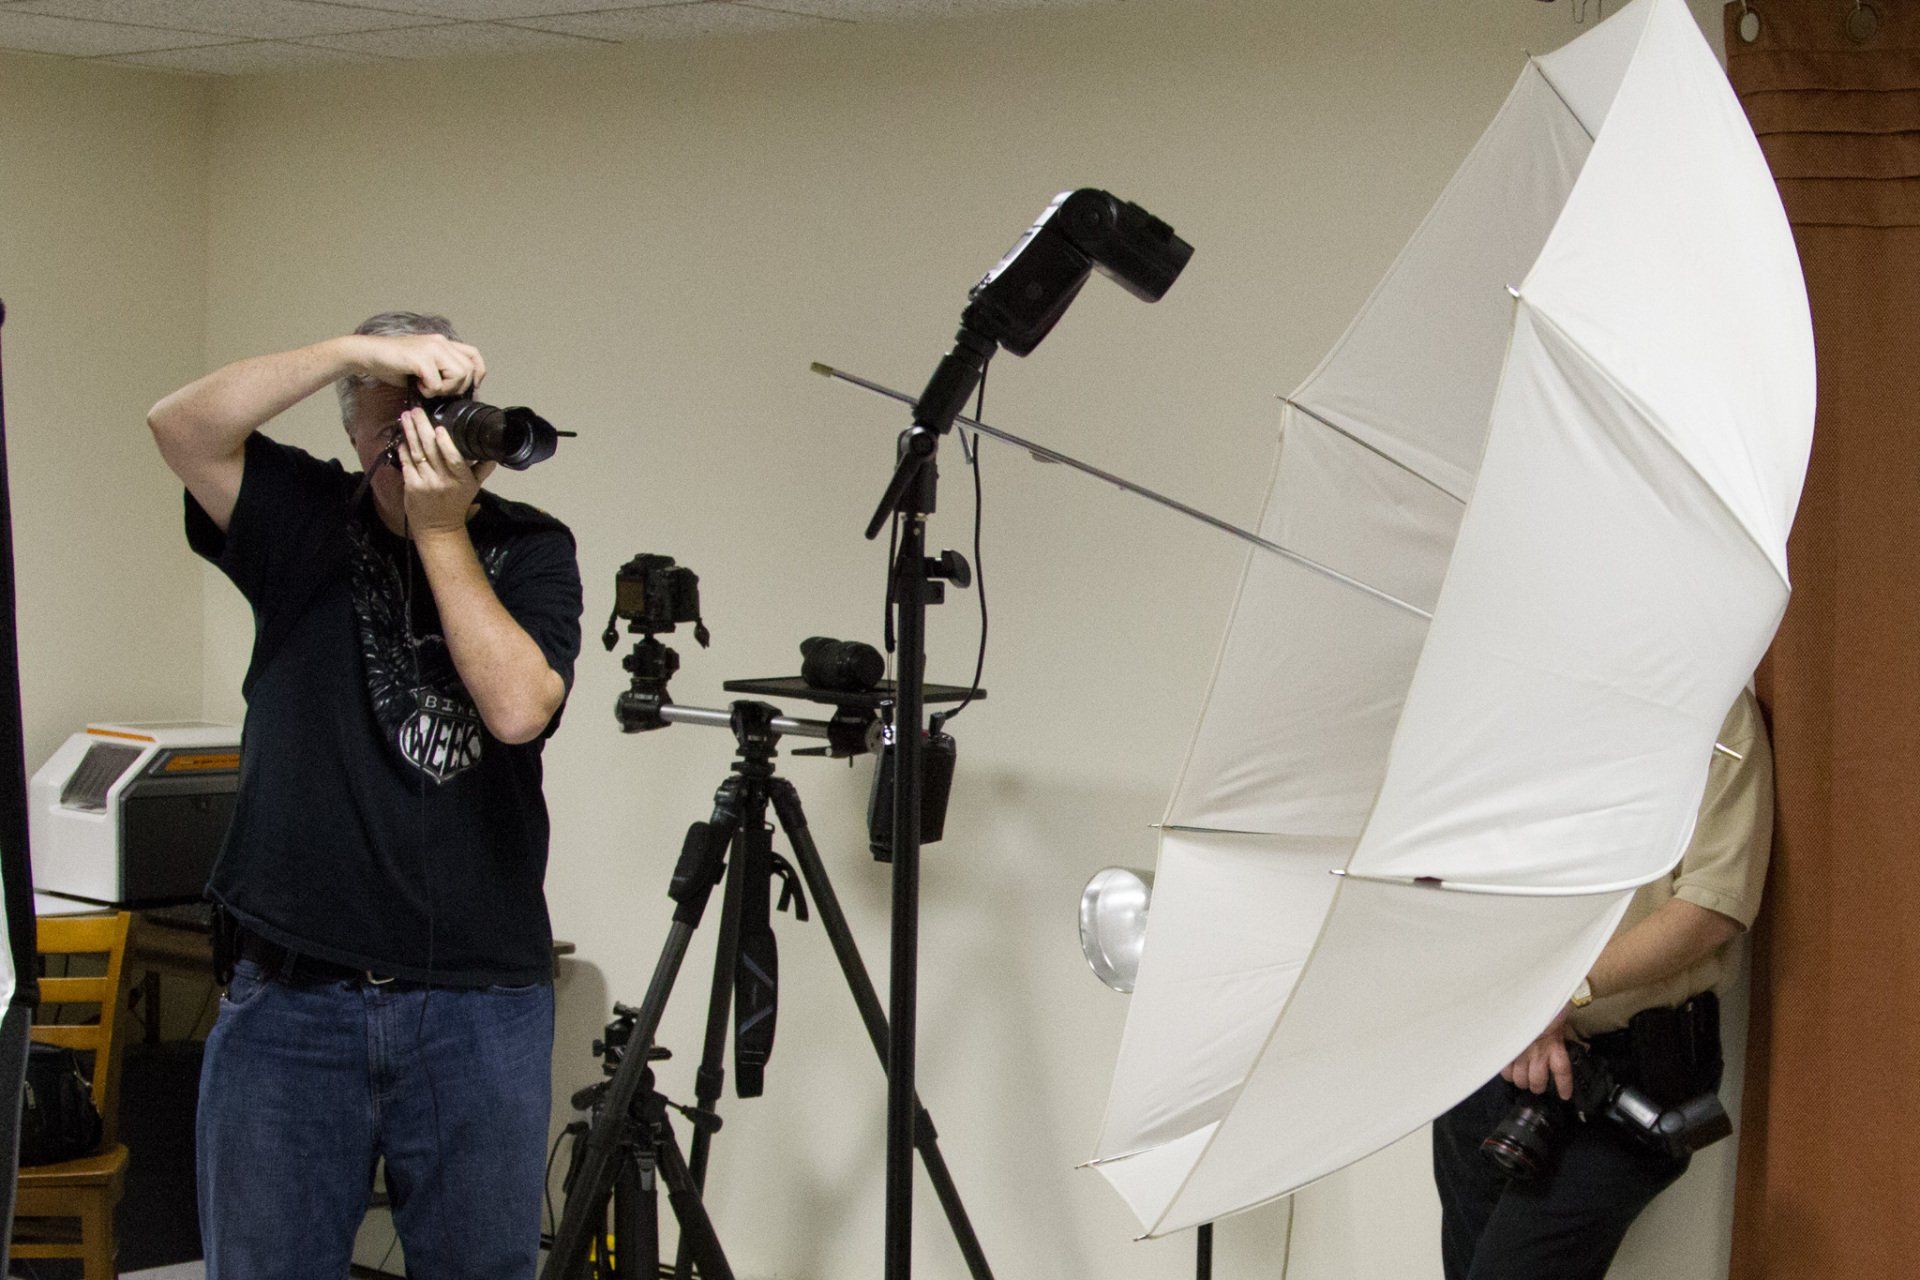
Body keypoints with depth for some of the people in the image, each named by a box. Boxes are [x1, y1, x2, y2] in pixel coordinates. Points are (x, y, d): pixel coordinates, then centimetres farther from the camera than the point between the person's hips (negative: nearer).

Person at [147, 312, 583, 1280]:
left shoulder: (530, 551, 4)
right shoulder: (304, 522, 5)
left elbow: (519, 707, -13)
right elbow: (182, 426, -13)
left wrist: (442, 531, -13)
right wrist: (357, 350, -21)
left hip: (480, 1004, 0)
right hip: (288, 999, 0)